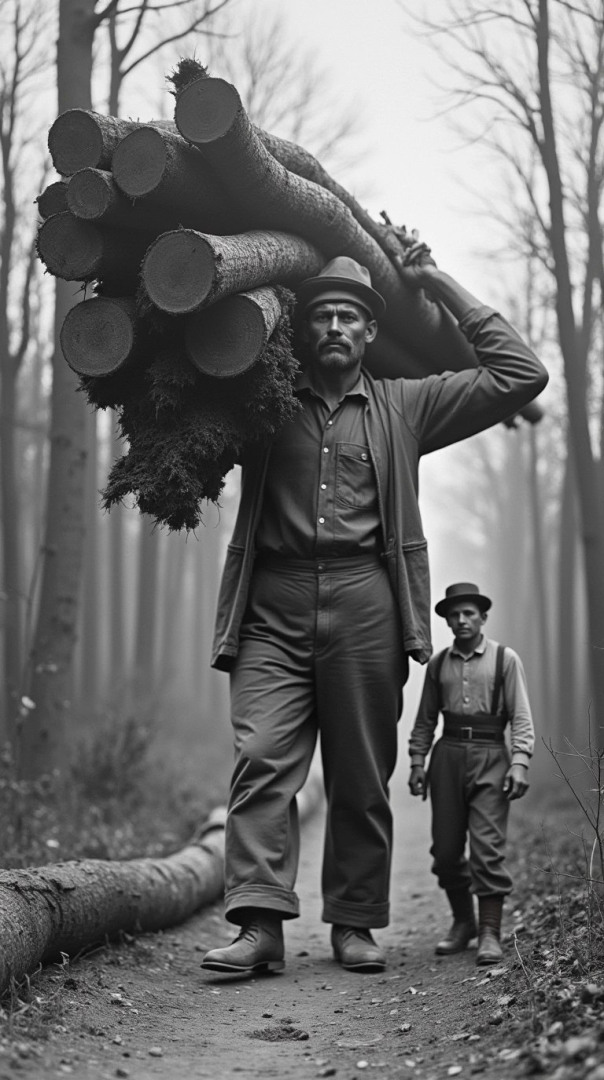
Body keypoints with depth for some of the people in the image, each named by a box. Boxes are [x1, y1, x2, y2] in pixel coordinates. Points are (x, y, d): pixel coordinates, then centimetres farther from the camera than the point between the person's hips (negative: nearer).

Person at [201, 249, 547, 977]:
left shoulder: (403, 407, 15)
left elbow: (520, 376, 14)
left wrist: (442, 288, 13)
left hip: (365, 605, 0)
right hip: (274, 606, 0)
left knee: (362, 778, 2)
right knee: (261, 760, -13)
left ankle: (355, 925, 11)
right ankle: (259, 925, -17)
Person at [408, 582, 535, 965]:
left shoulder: (505, 659, 2)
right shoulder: (438, 664, 12)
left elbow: (521, 717, -2)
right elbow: (425, 719, 17)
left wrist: (520, 762, -12)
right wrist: (417, 762, 9)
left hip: (490, 756, -4)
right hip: (448, 755, 4)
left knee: (487, 845, -11)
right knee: (445, 849, 5)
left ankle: (490, 933, -6)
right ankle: (463, 922, 24)